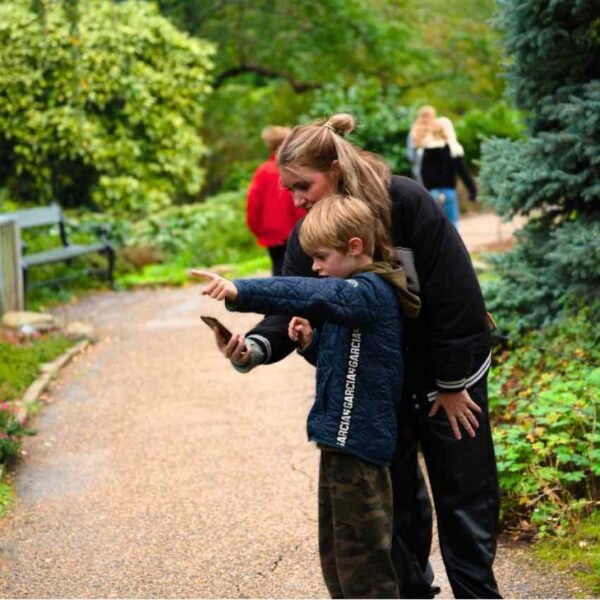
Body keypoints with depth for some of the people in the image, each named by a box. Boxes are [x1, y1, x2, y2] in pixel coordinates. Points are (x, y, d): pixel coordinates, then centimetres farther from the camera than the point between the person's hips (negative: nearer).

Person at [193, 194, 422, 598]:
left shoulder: (370, 291, -16)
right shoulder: (358, 293, 15)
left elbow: (309, 295, -35)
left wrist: (240, 292, -44)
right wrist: (311, 343, 4)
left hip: (358, 442, -10)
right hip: (342, 441, 10)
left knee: (362, 560, -2)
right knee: (336, 553, 19)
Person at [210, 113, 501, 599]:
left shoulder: (408, 204, -24)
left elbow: (453, 297, -22)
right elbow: (289, 306, -14)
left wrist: (452, 385, -16)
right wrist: (254, 349, -36)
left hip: (446, 376, -4)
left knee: (464, 494, 6)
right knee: (396, 496, 13)